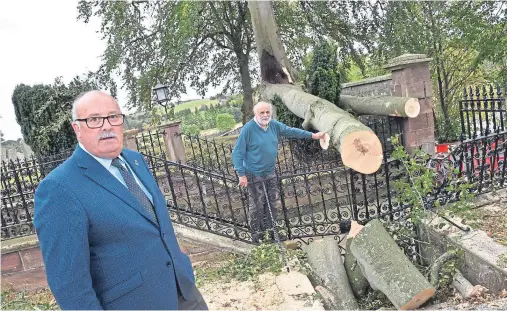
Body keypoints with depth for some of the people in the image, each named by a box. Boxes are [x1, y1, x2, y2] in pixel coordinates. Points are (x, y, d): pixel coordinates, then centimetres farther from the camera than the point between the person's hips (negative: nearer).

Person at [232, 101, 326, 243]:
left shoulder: (274, 125, -1)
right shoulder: (248, 129, -19)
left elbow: (291, 131, 13)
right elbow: (237, 153, -16)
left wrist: (313, 135, 16)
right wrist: (242, 175, -19)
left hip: (270, 173, 6)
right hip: (254, 175, -6)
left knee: (271, 203, 16)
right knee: (257, 206, 3)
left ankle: (270, 229, 34)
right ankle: (257, 234, 21)